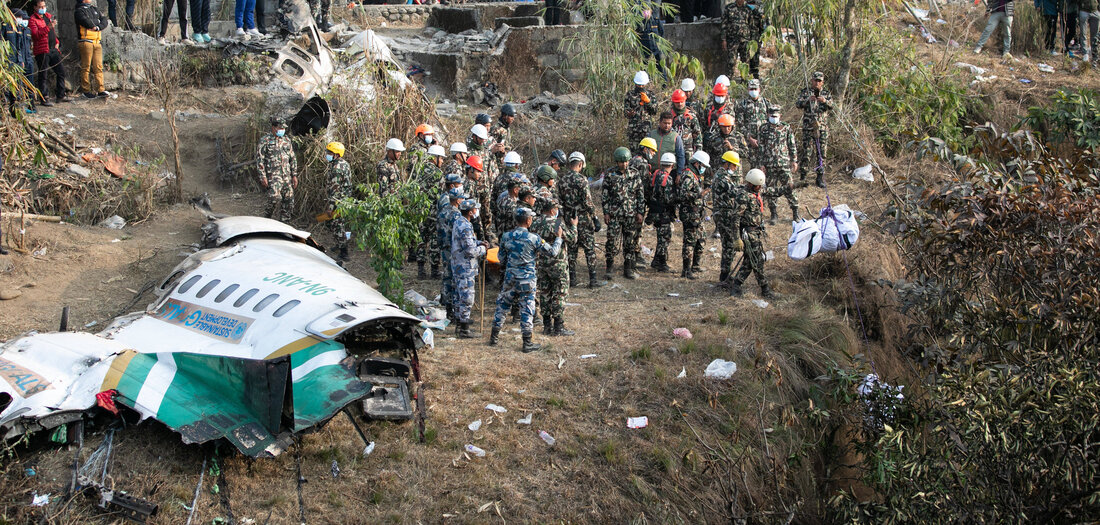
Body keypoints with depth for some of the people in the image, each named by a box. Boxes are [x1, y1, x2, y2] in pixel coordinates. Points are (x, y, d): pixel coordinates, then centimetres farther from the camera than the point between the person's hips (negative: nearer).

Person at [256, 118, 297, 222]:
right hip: (273, 176, -6)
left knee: (289, 201, 2)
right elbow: (260, 160, -6)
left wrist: (294, 175, 12)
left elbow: (293, 158, 18)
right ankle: (268, 215, 4)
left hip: (287, 177, 6)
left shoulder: (286, 140, 13)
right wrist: (263, 177, -12)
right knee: (275, 197, -21)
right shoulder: (265, 140, -4)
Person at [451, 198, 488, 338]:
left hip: (457, 266, 10)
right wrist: (482, 249, -7)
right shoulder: (465, 227, -23)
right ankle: (464, 330, 0)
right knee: (467, 298, -4)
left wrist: (479, 242, 9)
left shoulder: (458, 222, 10)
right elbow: (471, 251, -25)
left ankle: (458, 326, 26)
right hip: (465, 268, -10)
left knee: (460, 297, 17)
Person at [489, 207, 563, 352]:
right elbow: (553, 252, -5)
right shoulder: (533, 238, -13)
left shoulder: (506, 237, -1)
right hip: (527, 280, -3)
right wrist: (558, 237, 11)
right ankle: (528, 344, 6)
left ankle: (494, 338, 23)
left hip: (510, 279, 4)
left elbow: (501, 258, 8)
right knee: (527, 310, 3)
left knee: (502, 305, 18)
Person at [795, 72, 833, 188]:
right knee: (807, 150, -7)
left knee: (822, 152, 1)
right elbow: (798, 104, -9)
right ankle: (802, 171, 12)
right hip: (808, 127, -2)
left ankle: (820, 177, 7)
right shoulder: (805, 92, 4)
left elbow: (831, 107, -2)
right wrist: (808, 100, -27)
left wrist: (825, 101, -23)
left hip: (822, 127, 2)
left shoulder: (826, 93, 10)